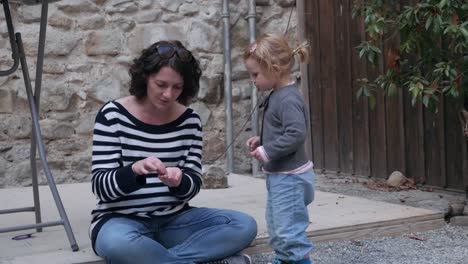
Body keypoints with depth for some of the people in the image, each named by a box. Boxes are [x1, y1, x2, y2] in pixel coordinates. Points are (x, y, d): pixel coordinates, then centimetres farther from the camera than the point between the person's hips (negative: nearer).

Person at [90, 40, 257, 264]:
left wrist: (178, 182, -24)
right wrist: (134, 170, -32)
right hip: (122, 221, -3)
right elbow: (100, 186, -12)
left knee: (245, 226, -16)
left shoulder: (189, 120, 1)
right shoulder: (113, 115, -8)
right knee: (117, 243, -39)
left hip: (173, 220, 4)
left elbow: (193, 186, 0)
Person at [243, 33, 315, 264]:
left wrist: (267, 151, -23)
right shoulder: (277, 95, 10)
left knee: (289, 230, -6)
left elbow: (296, 134, -29)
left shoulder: (288, 99, -21)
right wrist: (261, 141, 7)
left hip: (289, 177, -11)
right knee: (276, 225, 22)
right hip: (279, 175, 11)